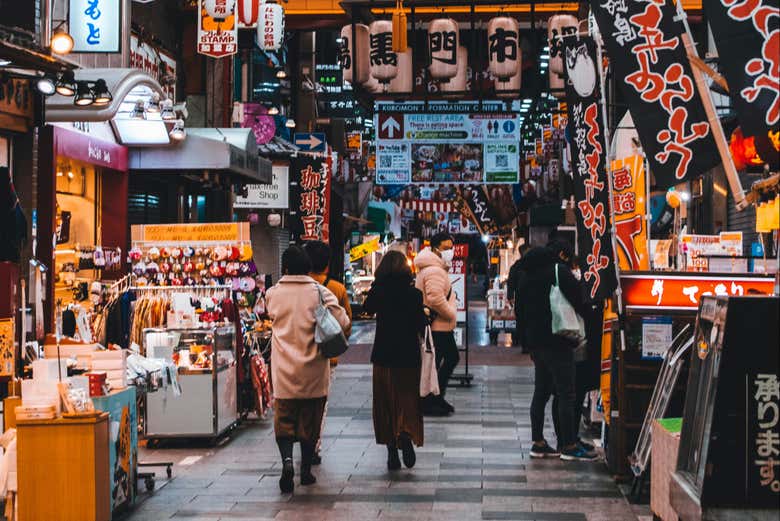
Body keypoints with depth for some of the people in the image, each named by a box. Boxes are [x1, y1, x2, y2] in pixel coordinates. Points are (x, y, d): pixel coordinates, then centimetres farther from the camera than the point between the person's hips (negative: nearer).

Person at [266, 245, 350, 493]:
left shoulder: (273, 294, -2)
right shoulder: (320, 293, -7)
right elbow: (343, 323, -11)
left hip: (284, 371, 0)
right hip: (313, 371, 0)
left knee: (284, 419, 7)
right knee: (310, 421, 11)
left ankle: (287, 459, -16)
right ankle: (306, 470, 17)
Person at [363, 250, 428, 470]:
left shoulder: (378, 292, -5)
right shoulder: (414, 294, -9)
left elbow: (368, 308, 17)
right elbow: (422, 326, -3)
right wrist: (425, 315, 16)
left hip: (383, 356, 1)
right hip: (409, 356, -1)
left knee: (386, 404, 9)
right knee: (408, 402, 9)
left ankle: (392, 451, 7)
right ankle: (406, 436, -18)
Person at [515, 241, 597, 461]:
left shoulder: (527, 276, 17)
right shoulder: (559, 270, -8)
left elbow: (520, 311, 20)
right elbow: (578, 298, -15)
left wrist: (527, 341, 23)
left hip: (535, 341, 8)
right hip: (556, 342, -8)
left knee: (541, 392, 13)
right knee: (566, 394, -5)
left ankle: (538, 443, 15)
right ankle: (569, 446, -4)